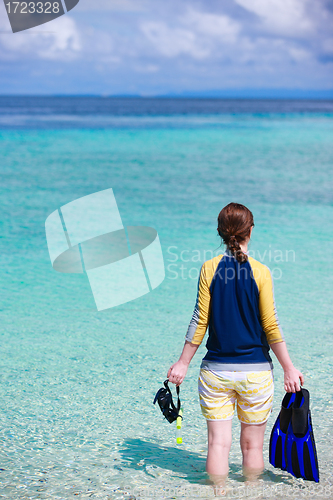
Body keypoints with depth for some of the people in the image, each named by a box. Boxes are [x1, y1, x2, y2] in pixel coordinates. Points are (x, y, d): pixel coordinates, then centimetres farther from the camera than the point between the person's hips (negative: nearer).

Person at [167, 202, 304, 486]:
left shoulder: (210, 268, -2)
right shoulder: (260, 272, -6)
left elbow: (200, 321, -2)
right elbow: (271, 326, -6)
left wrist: (183, 363, 6)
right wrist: (289, 369, 0)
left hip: (216, 370, 1)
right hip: (255, 371, -1)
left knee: (218, 442, 4)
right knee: (252, 445, 10)